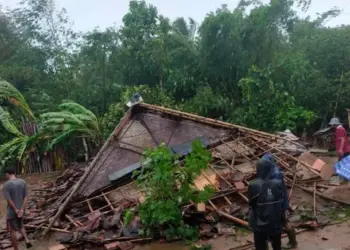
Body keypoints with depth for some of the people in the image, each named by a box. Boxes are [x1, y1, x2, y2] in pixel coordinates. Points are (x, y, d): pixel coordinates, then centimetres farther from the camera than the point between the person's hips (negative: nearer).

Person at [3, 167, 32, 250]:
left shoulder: (6, 185, -17)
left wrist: (16, 210, -15)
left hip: (12, 211, -5)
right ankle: (27, 240, 8)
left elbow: (8, 199, -22)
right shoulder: (23, 182, -1)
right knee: (20, 226, 26)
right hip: (20, 210, 5)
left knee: (12, 230, 7)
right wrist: (22, 209, -10)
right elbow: (26, 196, -5)